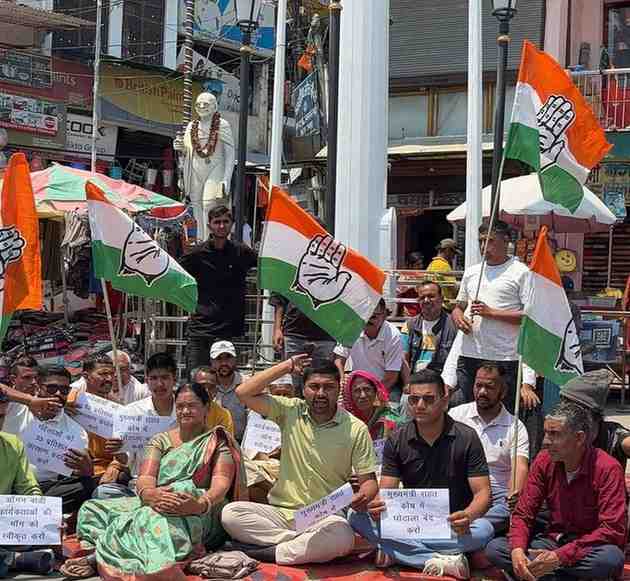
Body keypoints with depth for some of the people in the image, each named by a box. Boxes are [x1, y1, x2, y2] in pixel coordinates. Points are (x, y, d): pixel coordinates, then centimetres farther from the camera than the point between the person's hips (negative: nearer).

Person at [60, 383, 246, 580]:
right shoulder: (161, 440, 19)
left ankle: (97, 558, -38)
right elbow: (145, 478, 2)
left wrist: (201, 503, -32)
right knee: (91, 509, -17)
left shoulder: (218, 443, 9)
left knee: (154, 518, -39)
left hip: (199, 512, -5)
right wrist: (150, 494, -25)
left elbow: (221, 483, -8)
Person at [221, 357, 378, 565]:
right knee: (230, 513, -23)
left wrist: (364, 496, -23)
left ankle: (271, 552, -19)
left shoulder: (356, 429, 0)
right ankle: (303, 543, -20)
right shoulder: (290, 411, 4)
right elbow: (244, 393, -5)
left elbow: (368, 480, 2)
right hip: (281, 511, 2)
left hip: (324, 517, -2)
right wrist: (287, 366, -2)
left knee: (341, 536, -37)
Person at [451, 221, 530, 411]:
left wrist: (491, 312, -14)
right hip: (468, 356, 5)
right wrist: (458, 317, 0)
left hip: (504, 359, -5)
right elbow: (459, 306, 24)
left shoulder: (521, 272, -2)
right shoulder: (471, 272, 18)